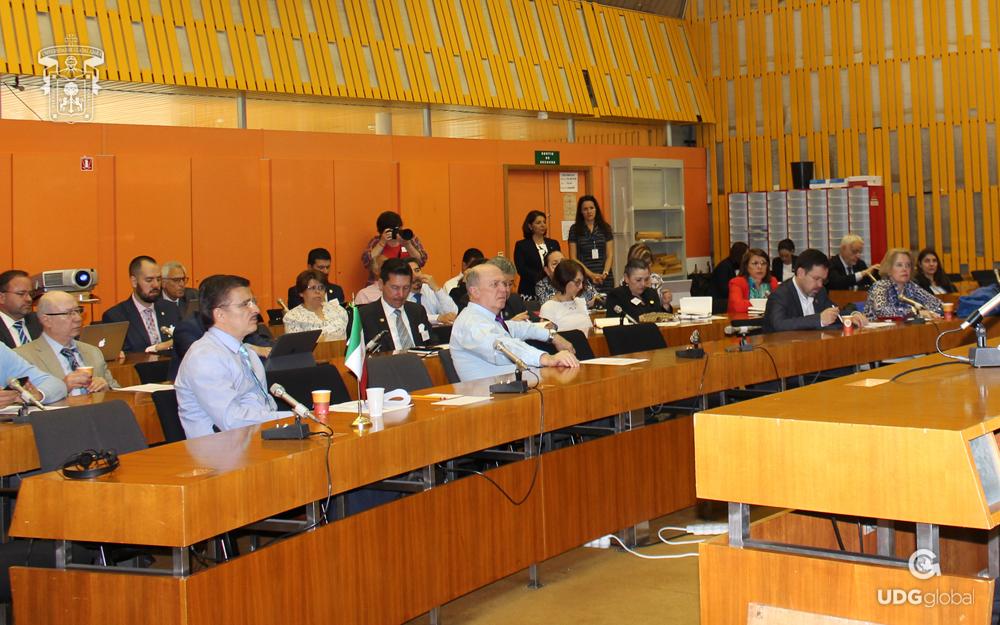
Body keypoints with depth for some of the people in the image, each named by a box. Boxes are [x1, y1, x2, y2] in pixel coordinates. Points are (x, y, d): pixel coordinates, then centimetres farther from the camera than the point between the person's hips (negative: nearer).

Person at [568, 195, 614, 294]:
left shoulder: (605, 228, 9)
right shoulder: (575, 229, 3)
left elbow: (610, 255, 8)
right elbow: (573, 258, 0)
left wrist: (605, 273, -8)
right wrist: (591, 275, -9)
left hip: (605, 278, 2)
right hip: (584, 278, -2)